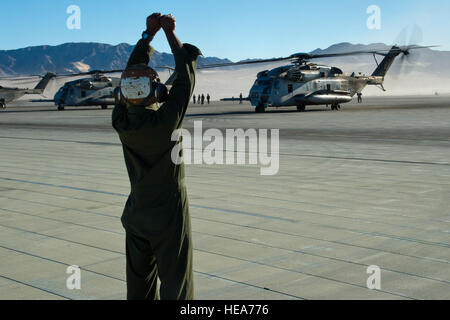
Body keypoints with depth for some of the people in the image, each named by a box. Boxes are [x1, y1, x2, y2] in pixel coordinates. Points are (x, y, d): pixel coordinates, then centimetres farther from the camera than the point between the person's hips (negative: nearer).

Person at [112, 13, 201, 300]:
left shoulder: (120, 122, -7)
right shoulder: (166, 121, -21)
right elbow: (186, 76, -9)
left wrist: (149, 33, 9)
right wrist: (171, 33, 1)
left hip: (136, 215, 6)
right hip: (168, 218, -6)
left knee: (140, 289, 17)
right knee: (176, 288, 2)